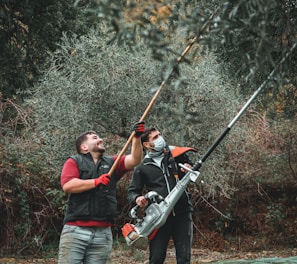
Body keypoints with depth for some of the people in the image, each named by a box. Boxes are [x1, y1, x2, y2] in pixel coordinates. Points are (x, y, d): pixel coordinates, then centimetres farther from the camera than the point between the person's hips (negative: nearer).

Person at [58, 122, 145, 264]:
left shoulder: (112, 163, 19)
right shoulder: (74, 161, 8)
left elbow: (134, 160, 4)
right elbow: (67, 185, -9)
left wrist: (136, 137, -10)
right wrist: (96, 182, -14)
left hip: (102, 233, 4)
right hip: (75, 230, -3)